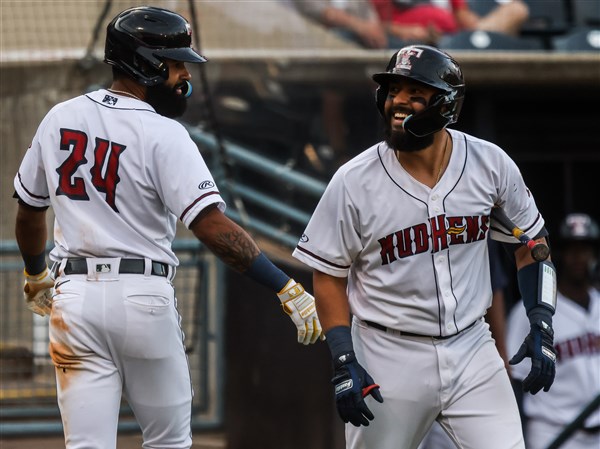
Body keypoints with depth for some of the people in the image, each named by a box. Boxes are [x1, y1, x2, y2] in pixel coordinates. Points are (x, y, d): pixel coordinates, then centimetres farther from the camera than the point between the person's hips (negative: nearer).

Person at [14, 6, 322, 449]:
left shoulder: (59, 118, 7)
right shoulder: (163, 135, -10)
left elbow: (29, 210, 18)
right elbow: (213, 226, -20)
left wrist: (36, 275, 37)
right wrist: (287, 289, -21)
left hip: (74, 297, 4)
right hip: (144, 297, -4)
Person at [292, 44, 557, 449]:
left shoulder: (491, 165, -5)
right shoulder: (354, 183, -11)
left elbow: (530, 244, 8)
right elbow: (328, 275, -2)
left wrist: (542, 328, -2)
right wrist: (344, 363, -10)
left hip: (471, 350, 2)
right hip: (388, 361, -2)